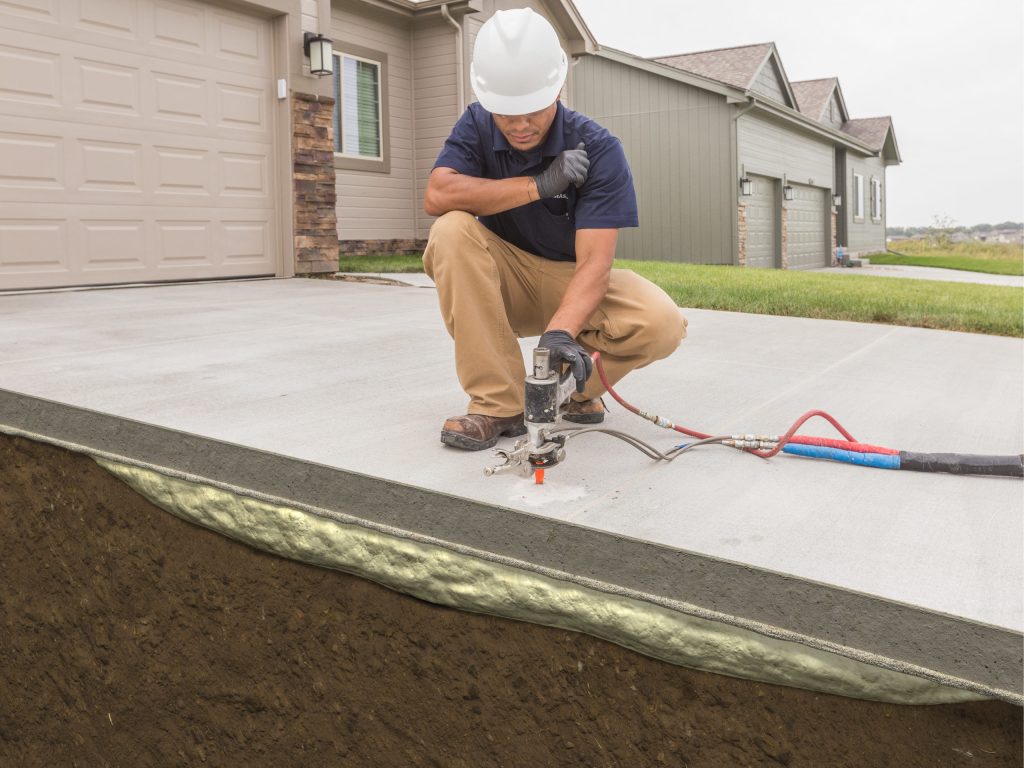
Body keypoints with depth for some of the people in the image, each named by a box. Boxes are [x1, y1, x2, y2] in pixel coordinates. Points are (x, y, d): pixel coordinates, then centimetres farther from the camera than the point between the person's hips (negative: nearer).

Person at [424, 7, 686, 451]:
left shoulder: (598, 150, -18)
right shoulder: (477, 126, -8)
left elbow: (594, 262, -28)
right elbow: (436, 197, -26)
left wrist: (560, 332, -47)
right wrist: (539, 185, -27)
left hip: (572, 282, -1)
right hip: (506, 284, 2)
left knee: (661, 325, -30)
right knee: (452, 232, -30)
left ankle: (577, 387, 2)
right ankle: (499, 403, -24)